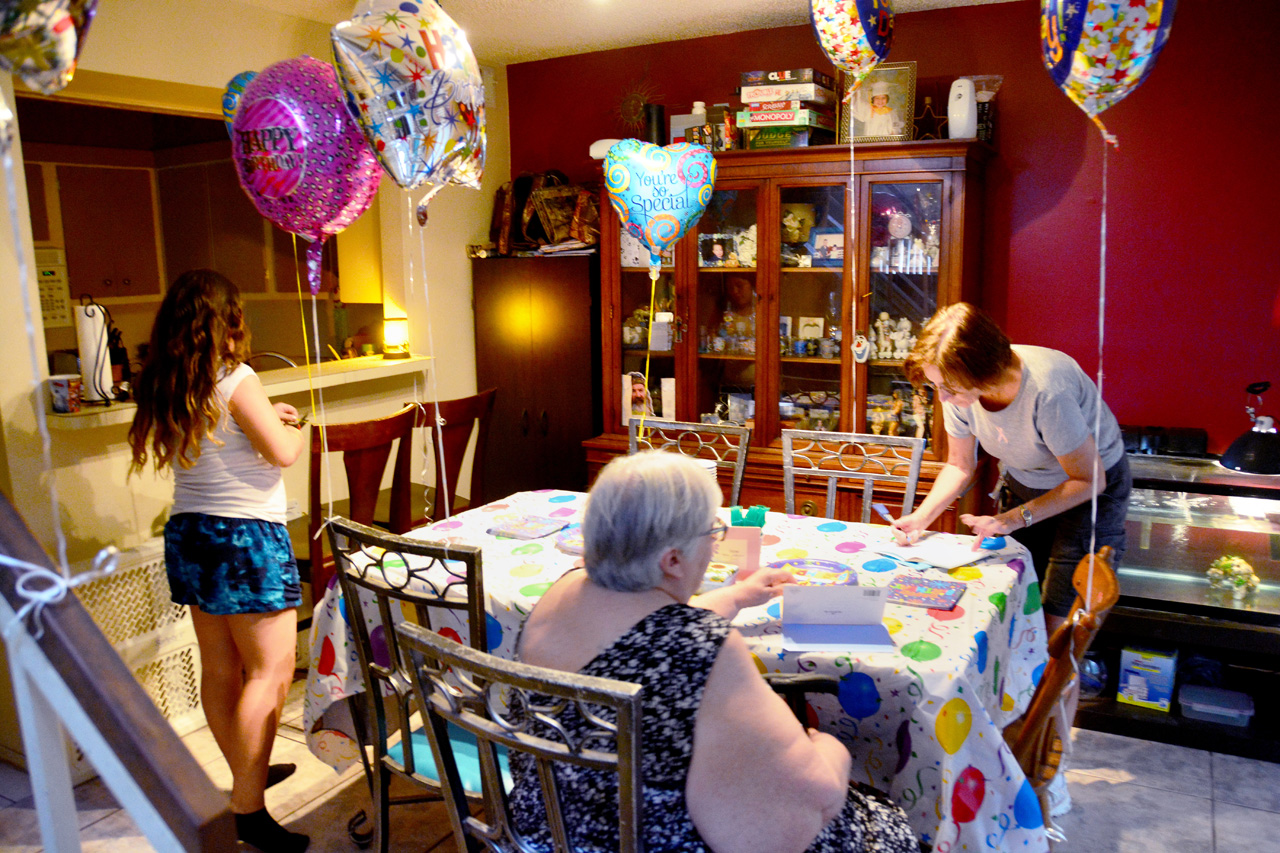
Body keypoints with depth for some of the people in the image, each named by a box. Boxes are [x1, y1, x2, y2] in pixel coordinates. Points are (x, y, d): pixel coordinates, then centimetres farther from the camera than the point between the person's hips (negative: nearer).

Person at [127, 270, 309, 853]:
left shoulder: (164, 386, 9)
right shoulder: (234, 379, -14)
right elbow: (282, 452, -14)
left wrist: (262, 417, 19)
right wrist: (294, 428, 6)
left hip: (189, 534, 8)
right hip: (246, 535, -8)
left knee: (220, 669, 16)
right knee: (270, 671, -3)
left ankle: (247, 777, 33)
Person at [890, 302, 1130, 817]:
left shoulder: (1047, 390, -37)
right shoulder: (961, 390, -18)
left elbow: (1087, 480, -23)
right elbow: (960, 466, -1)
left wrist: (1013, 519, -28)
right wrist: (921, 517, -16)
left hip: (1092, 491, -6)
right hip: (1023, 483, 6)